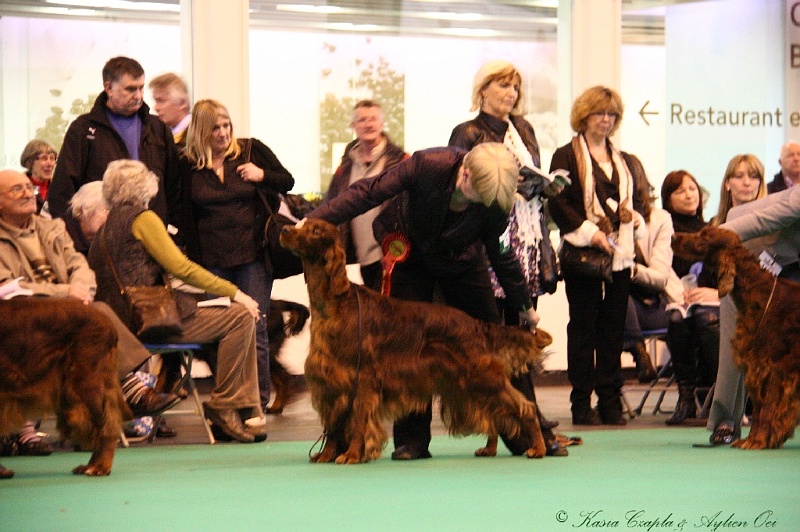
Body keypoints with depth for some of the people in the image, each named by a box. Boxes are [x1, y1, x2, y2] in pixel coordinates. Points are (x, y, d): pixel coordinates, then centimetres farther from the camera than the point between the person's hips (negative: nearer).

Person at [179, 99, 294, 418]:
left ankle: (259, 402, 4)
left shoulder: (251, 150, 2)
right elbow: (186, 215, 11)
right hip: (211, 259, 1)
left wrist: (262, 175, -9)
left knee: (254, 329, -1)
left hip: (252, 255, -1)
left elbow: (287, 182, 10)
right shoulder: (188, 165, 4)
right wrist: (193, 258, 4)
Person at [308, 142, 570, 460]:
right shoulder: (427, 165, -33)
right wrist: (312, 221, -31)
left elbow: (500, 254, -7)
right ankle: (413, 440, 3)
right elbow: (368, 193, -27)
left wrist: (525, 307, 4)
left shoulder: (497, 203, -25)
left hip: (463, 265, 1)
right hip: (412, 257, -1)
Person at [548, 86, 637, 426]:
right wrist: (589, 232, -16)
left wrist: (631, 214, 6)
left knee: (614, 328, 5)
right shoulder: (567, 156, -1)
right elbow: (558, 204, -9)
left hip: (619, 255, 5)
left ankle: (611, 402, 9)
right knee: (583, 328, -1)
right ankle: (582, 403, 2)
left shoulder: (622, 161, 19)